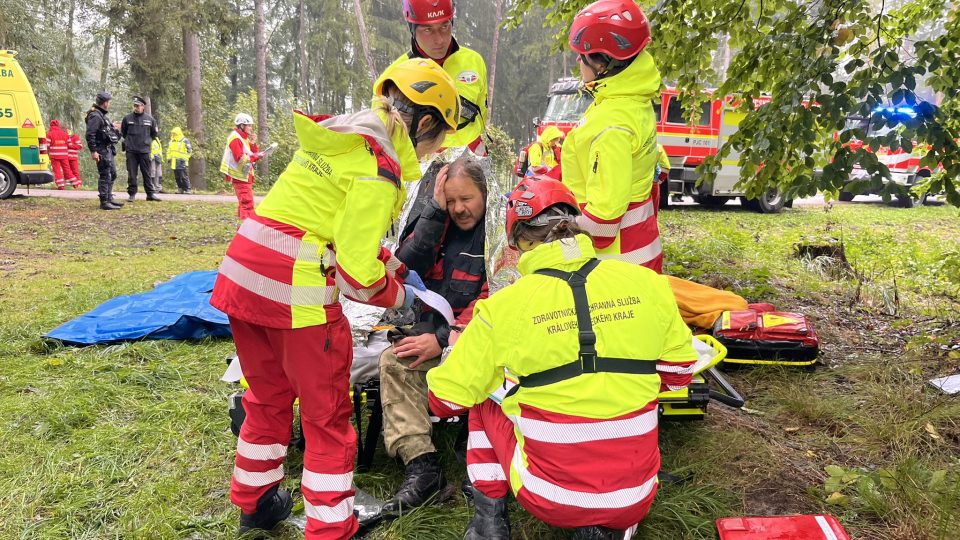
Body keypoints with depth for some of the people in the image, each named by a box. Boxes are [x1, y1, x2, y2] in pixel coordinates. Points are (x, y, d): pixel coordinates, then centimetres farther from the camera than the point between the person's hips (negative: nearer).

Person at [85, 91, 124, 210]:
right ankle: (104, 202, -6)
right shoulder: (95, 116, -15)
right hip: (102, 150, -10)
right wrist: (93, 151, -25)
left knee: (112, 174, 18)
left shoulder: (101, 115, 17)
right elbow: (90, 134, -22)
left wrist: (112, 127, 32)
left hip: (109, 150, 10)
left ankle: (109, 198, 27)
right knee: (105, 176, -8)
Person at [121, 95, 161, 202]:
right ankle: (132, 194, 8)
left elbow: (155, 134, 17)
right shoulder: (127, 118, 4)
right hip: (131, 151, 0)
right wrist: (128, 141, 12)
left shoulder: (150, 119, 4)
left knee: (147, 173, 4)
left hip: (145, 150, 0)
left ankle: (150, 193, 9)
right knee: (131, 174, 2)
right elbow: (123, 132, 17)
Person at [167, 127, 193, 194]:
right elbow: (168, 150, 27)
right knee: (177, 177, 7)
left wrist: (185, 158, -12)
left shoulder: (185, 141, -4)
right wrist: (169, 158, 18)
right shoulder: (171, 142, 17)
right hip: (174, 162, 7)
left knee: (184, 176, -11)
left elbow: (189, 151, -6)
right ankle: (180, 189, 13)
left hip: (181, 162, -7)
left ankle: (187, 189, -8)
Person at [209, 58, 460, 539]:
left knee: (268, 395, 25)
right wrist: (398, 296, 4)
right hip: (296, 287, -9)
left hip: (243, 272, 9)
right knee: (327, 414, 7)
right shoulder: (379, 165, -13)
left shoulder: (341, 135, 15)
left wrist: (397, 269, 20)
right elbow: (357, 268, -15)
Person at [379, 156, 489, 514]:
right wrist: (434, 209, -9)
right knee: (394, 361, -18)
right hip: (435, 327, 6)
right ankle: (420, 464, -25)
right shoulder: (442, 224, 10)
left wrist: (443, 338, -18)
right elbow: (407, 266, -4)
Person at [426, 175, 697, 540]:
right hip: (636, 501, 2)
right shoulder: (646, 282, -6)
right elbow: (679, 373, 8)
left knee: (482, 401, 21)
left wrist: (459, 352, 20)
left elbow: (447, 401, -2)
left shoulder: (505, 305, -12)